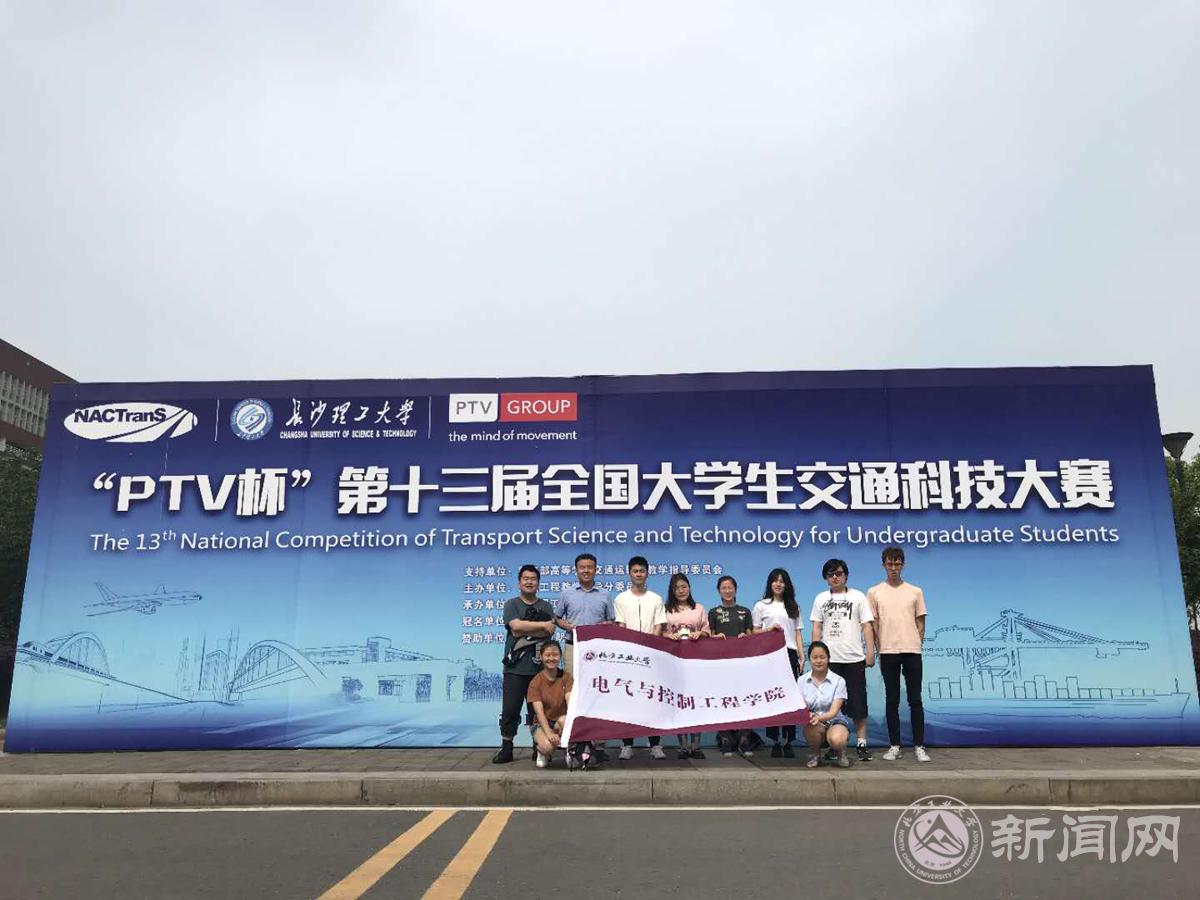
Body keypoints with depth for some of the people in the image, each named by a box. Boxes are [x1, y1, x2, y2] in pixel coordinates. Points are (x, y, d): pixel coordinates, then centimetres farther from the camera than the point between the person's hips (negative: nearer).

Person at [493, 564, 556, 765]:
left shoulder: (546, 607, 13)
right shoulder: (511, 605, 8)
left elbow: (549, 631, -4)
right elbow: (516, 625, -11)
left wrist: (524, 632, -10)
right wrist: (542, 625, -8)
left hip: (539, 666, 1)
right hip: (515, 667, -1)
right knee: (510, 709, -2)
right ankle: (506, 749, 7)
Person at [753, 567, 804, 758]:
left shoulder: (793, 607, 17)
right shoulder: (761, 606, 10)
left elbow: (798, 634, 15)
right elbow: (755, 633, 9)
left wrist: (802, 657, 6)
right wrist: (769, 629, -9)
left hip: (789, 653, 2)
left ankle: (788, 742, 1)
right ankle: (774, 742, 2)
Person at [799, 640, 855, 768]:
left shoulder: (838, 681, -6)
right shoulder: (802, 680, 1)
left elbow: (834, 711, -14)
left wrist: (820, 717, -36)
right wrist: (806, 715, -29)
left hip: (835, 721, -1)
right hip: (813, 721, 1)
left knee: (836, 740, -36)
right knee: (810, 728, -36)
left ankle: (840, 753, 4)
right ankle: (814, 754, -1)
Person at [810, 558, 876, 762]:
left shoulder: (858, 597, 7)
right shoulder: (820, 599, 12)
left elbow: (867, 626, 3)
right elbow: (816, 628, 10)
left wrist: (870, 651, -6)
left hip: (854, 659, -1)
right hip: (829, 659, 2)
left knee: (858, 703, 0)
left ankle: (862, 744, 7)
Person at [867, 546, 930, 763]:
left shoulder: (915, 592, 7)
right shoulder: (874, 592, 5)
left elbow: (920, 623, 10)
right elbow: (873, 624, 5)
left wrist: (917, 645, 2)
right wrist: (879, 649, 0)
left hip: (912, 651, 0)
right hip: (888, 653, 0)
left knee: (915, 700, 1)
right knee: (892, 700, 5)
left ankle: (919, 746, 8)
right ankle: (894, 746, 12)